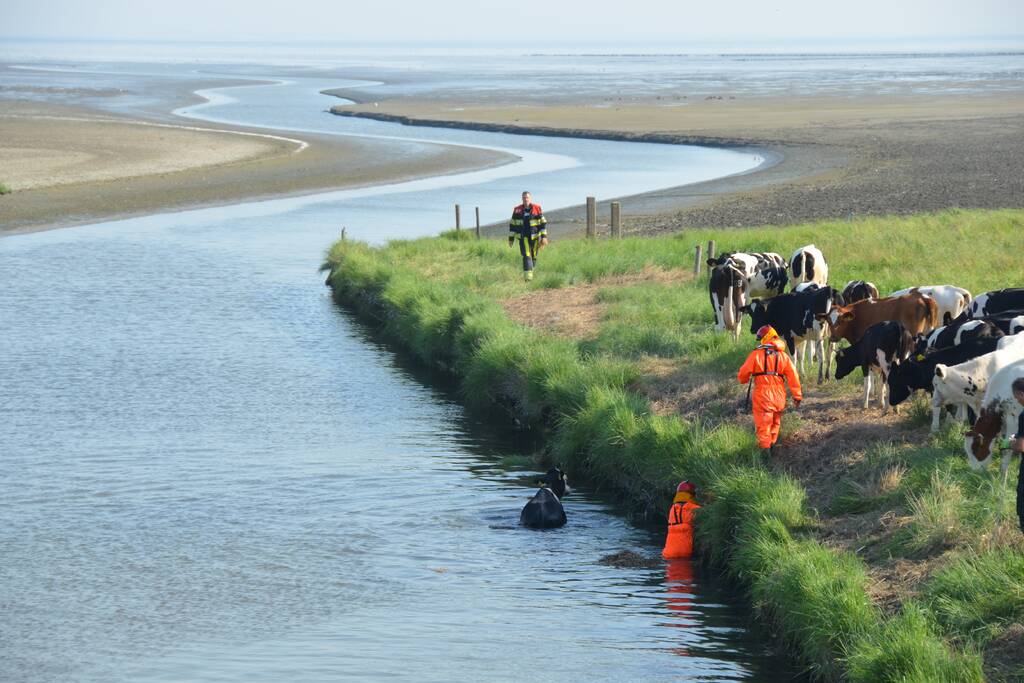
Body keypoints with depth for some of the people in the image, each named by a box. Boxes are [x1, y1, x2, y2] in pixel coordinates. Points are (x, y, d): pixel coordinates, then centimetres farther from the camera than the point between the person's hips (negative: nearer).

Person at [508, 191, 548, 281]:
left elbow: (543, 223, 0)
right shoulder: (517, 210, 1)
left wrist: (544, 236, -7)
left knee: (533, 257, 9)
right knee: (526, 256, -13)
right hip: (523, 238, -1)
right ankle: (528, 277, -19)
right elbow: (512, 225, 8)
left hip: (535, 237, 1)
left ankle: (531, 273, 29)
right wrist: (511, 238, 7)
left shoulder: (537, 209, -1)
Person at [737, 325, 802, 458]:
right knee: (775, 423, 22)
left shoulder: (757, 354, -8)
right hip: (779, 395, 4)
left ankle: (765, 448, 2)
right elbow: (793, 376, 2)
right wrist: (797, 396, 7)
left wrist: (743, 380, 21)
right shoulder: (783, 356, 4)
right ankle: (772, 445, 32)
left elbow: (744, 373, -4)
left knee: (763, 423, 4)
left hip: (762, 394, -4)